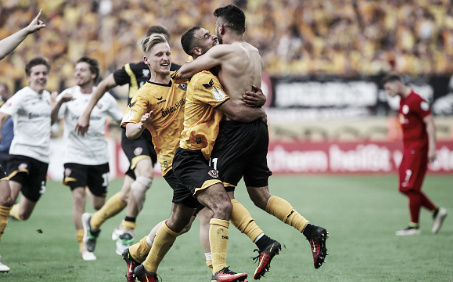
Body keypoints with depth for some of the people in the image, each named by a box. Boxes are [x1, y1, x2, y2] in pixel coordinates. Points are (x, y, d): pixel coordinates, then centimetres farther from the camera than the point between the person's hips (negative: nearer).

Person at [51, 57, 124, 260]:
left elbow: (123, 120, 12)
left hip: (99, 158, 2)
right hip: (75, 157, -2)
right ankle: (83, 246, -14)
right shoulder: (68, 95, -3)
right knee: (78, 196, -19)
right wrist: (60, 102, -31)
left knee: (99, 204, 8)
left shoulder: (105, 98, 2)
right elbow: (51, 120, -14)